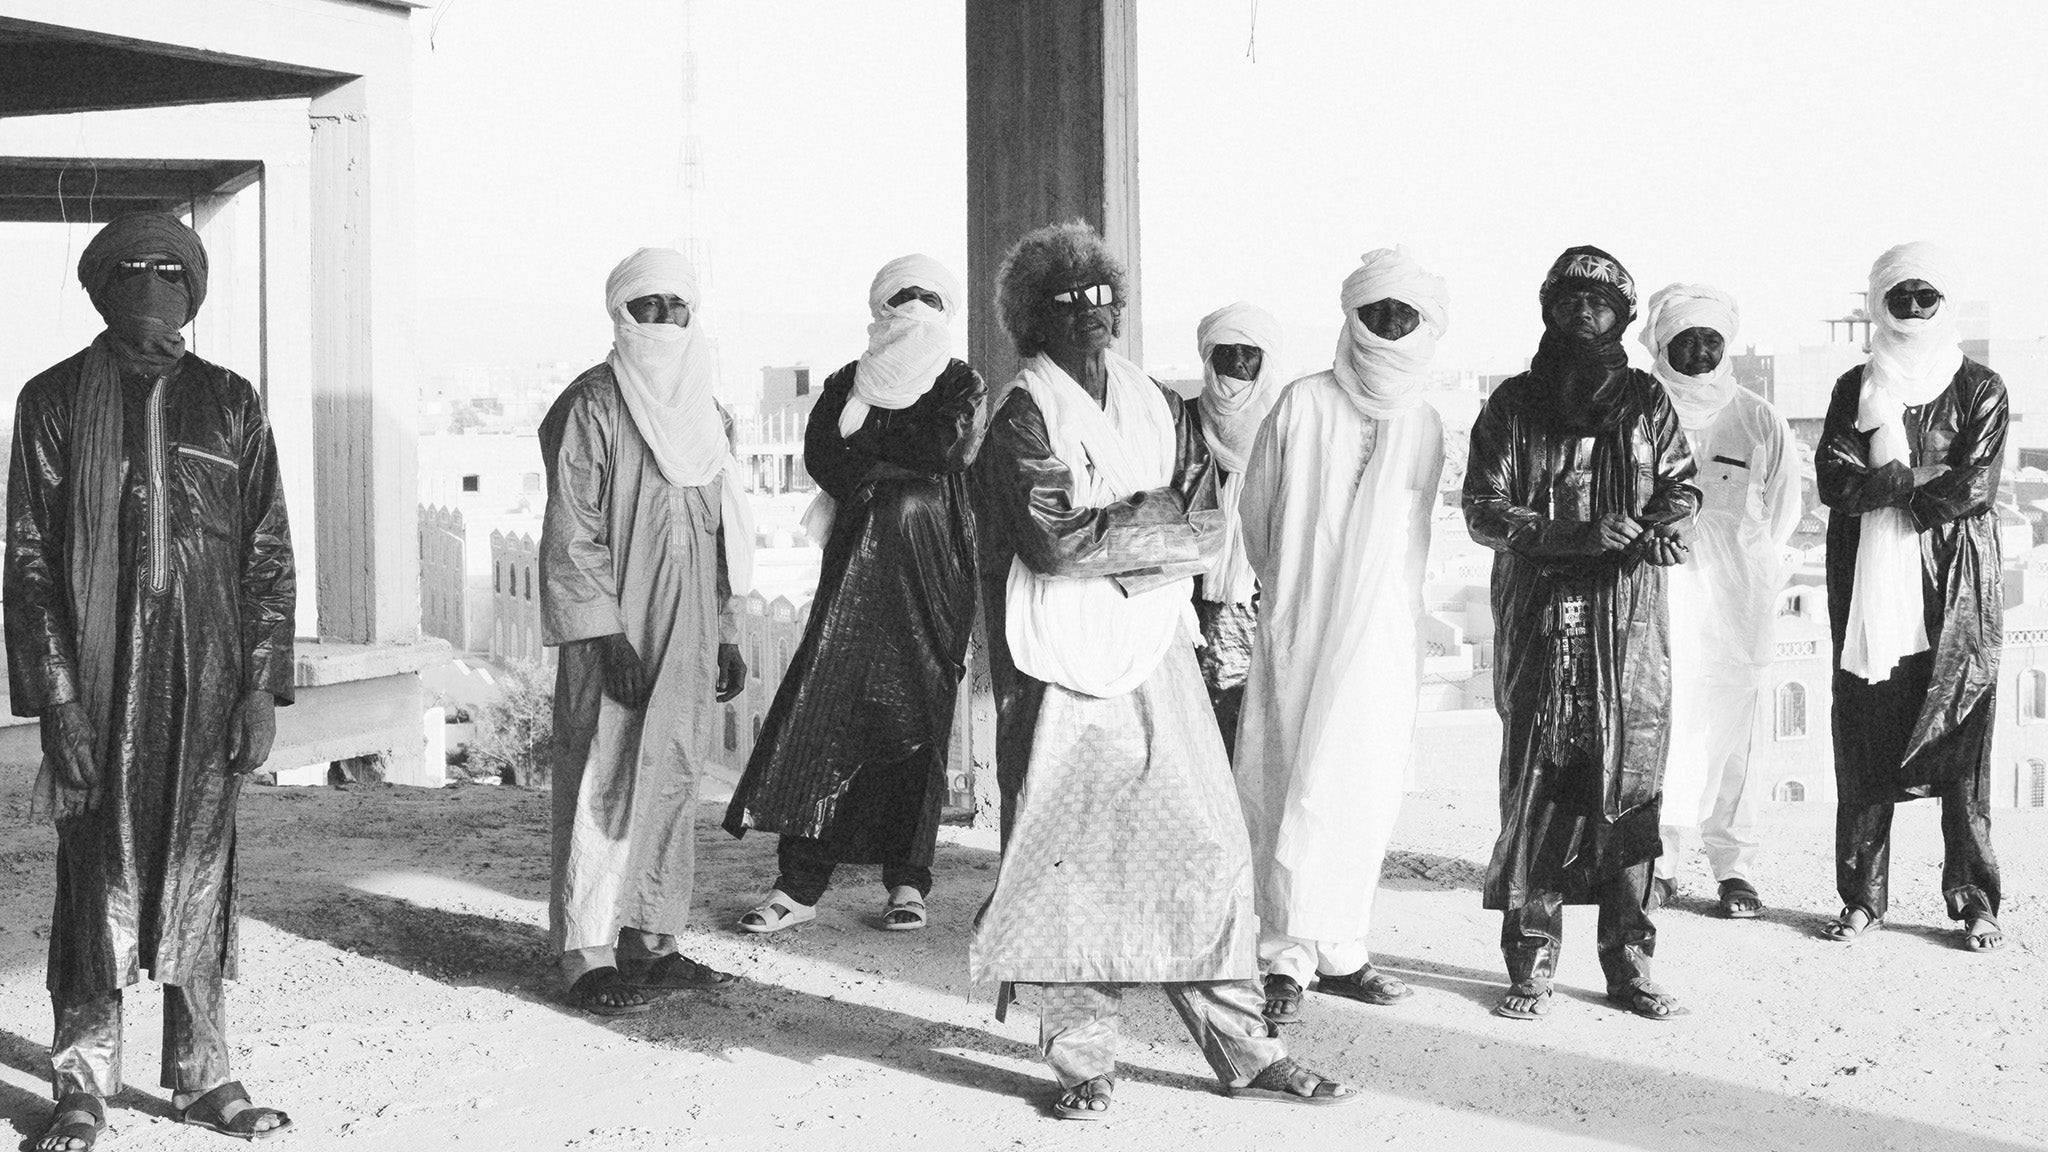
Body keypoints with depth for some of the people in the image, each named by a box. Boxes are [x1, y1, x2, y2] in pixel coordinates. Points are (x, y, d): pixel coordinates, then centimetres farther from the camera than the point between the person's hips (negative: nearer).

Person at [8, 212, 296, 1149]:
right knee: (97, 879, 1)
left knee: (199, 877, 6)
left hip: (205, 683, 2)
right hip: (96, 681, -2)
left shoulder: (229, 404, 9)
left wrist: (261, 686, 0)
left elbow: (269, 555, 8)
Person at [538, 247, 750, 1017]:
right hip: (615, 636, -7)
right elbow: (571, 534, -12)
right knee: (605, 785, -7)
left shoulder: (703, 413, 15)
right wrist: (607, 637, -18)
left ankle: (649, 940, 17)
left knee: (672, 782, 9)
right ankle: (588, 956, -4)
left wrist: (726, 636, 16)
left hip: (687, 638, 7)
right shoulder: (592, 406, -7)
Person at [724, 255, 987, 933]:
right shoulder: (847, 384, 14)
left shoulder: (962, 386, 10)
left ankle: (907, 881, 9)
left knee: (918, 720, 0)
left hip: (933, 570, -1)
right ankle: (800, 883, -8)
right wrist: (901, 469, -11)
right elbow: (820, 457, -2)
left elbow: (951, 449, -10)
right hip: (858, 565, 1)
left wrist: (864, 426, -5)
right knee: (823, 706, -9)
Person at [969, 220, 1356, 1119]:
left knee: (1208, 844, 2)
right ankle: (1082, 1060, 6)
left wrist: (1104, 532, -11)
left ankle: (1241, 1049, 8)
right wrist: (1157, 518, -9)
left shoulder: (1161, 410, 14)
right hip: (1062, 666, -5)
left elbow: (1207, 532, 3)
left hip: (1157, 655, 5)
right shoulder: (1022, 419, -2)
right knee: (1072, 855, -3)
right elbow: (1053, 541, -15)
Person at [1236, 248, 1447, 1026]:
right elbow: (1257, 516, 5)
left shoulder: (1424, 425, 7)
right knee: (1302, 792, -6)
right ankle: (1287, 960, -2)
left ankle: (1338, 951, 15)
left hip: (1382, 636, 4)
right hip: (1302, 630, -4)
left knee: (1368, 794, 5)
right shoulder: (1303, 406, -5)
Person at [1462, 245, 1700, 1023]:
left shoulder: (1647, 402, 12)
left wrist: (1659, 526, -13)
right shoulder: (1513, 405, 7)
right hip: (1538, 622, -1)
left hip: (1630, 623, 1)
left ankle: (1629, 963, 9)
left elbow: (1680, 486, 12)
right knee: (1535, 789, -3)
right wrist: (1578, 535, -15)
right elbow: (1482, 511, -1)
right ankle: (1531, 965, 4)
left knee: (1629, 787, 0)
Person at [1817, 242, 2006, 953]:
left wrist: (1881, 488, -6)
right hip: (1869, 586, 2)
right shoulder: (1855, 388, 12)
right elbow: (1832, 480, -1)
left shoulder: (1980, 389, 6)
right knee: (1864, 742, 0)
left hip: (1956, 584, -2)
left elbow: (1975, 488, -7)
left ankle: (1974, 901, 4)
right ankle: (1863, 897, 6)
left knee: (1962, 740, -3)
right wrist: (1921, 481, -13)